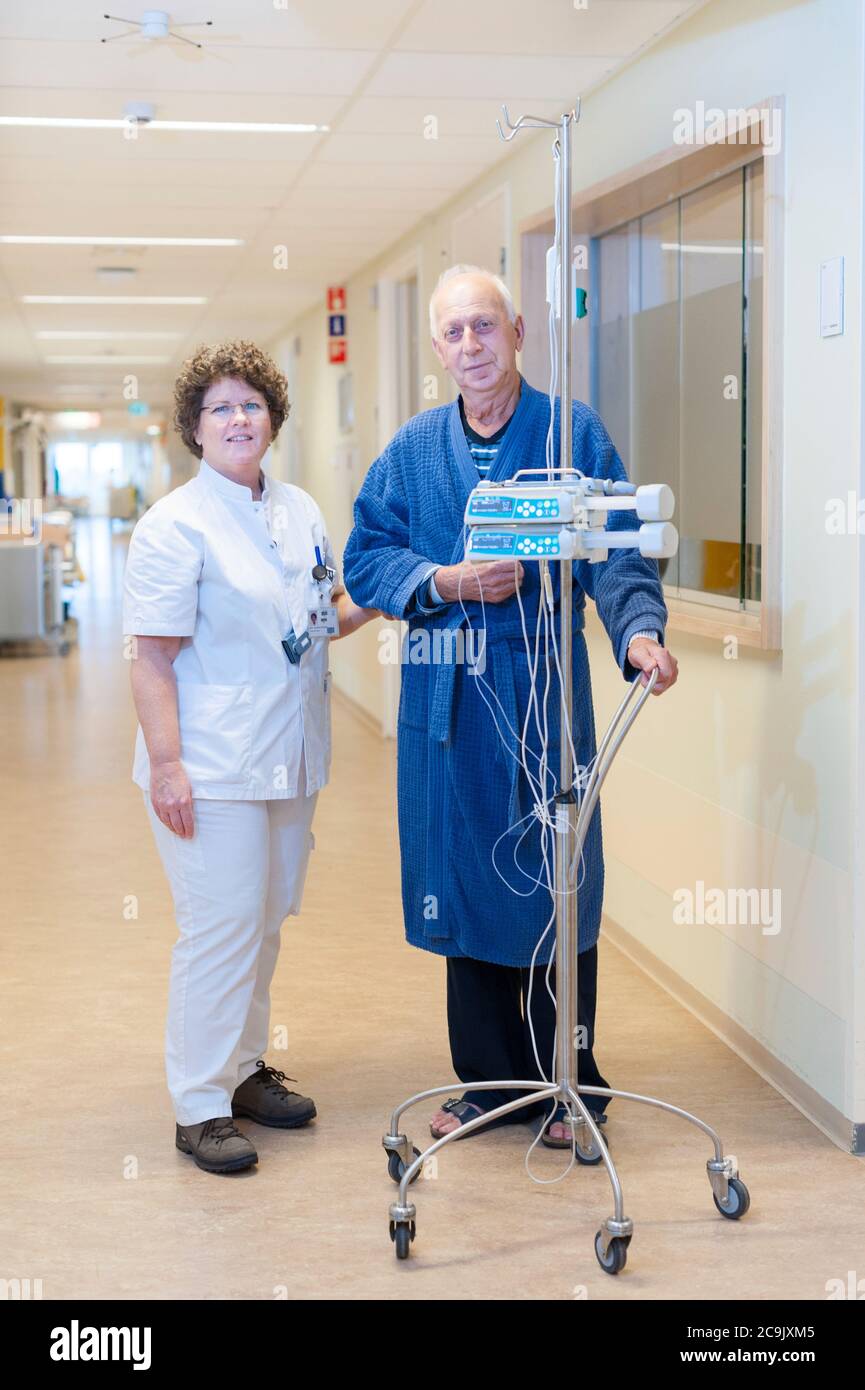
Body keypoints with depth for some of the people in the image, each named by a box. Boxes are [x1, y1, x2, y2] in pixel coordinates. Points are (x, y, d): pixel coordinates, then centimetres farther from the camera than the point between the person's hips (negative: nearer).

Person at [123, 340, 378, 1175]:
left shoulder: (300, 512, 11)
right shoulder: (175, 526, -11)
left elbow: (326, 616, 22)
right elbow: (153, 658, -15)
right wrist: (166, 765, -20)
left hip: (287, 760, 7)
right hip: (212, 768, -7)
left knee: (267, 918, 15)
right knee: (221, 926, -4)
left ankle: (243, 1067, 31)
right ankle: (200, 1106, 7)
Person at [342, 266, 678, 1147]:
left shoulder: (574, 432, -1)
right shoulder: (414, 448, 8)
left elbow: (616, 554, -7)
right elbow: (365, 557, 8)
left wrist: (639, 630, -25)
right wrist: (448, 582, -10)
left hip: (547, 694, -3)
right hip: (446, 701, 3)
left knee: (557, 891, 4)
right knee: (465, 887, 9)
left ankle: (567, 1087, 20)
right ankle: (487, 1082, 25)